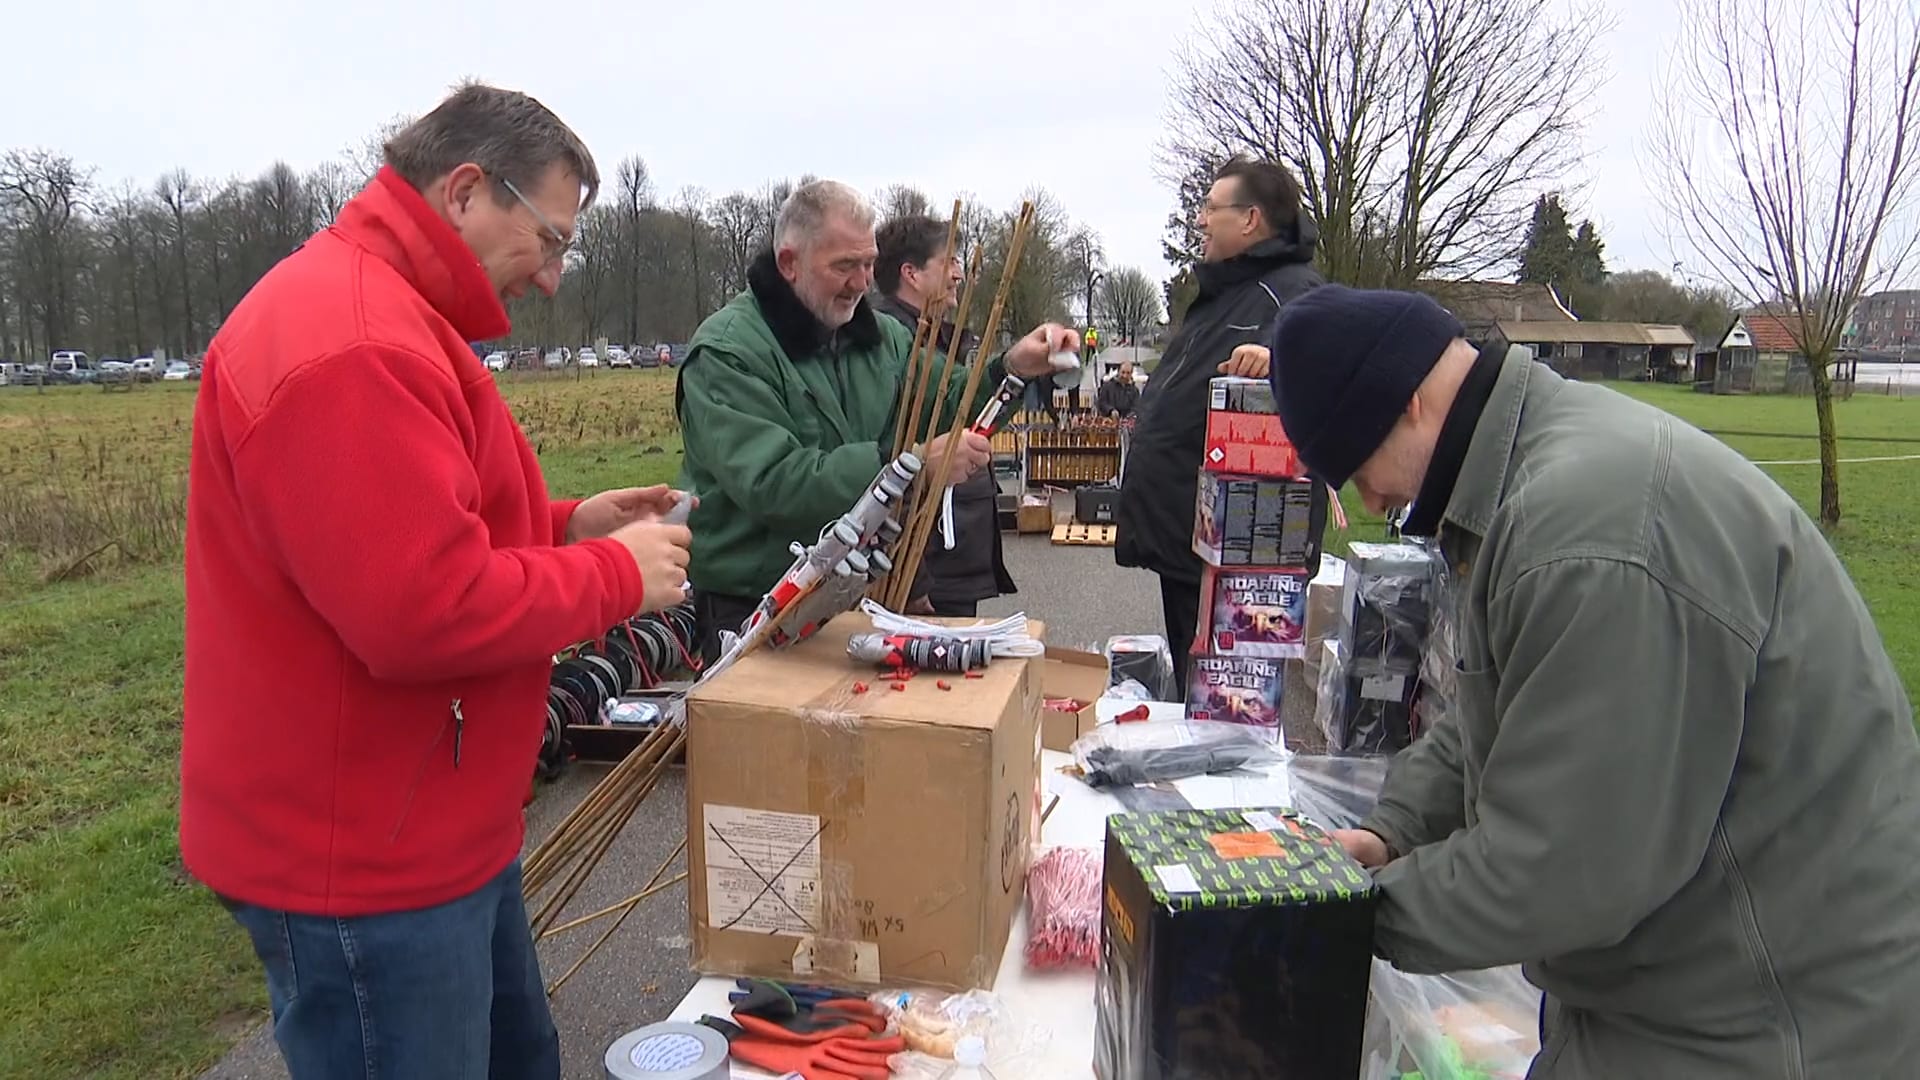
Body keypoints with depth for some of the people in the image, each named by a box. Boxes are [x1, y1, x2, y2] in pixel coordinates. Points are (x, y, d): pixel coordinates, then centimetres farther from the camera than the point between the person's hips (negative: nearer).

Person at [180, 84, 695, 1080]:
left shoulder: (380, 313, 13)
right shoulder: (354, 343, -24)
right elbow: (428, 609, -30)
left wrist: (562, 526, 5)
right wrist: (617, 575, -16)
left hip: (427, 829, 11)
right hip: (362, 860, -11)